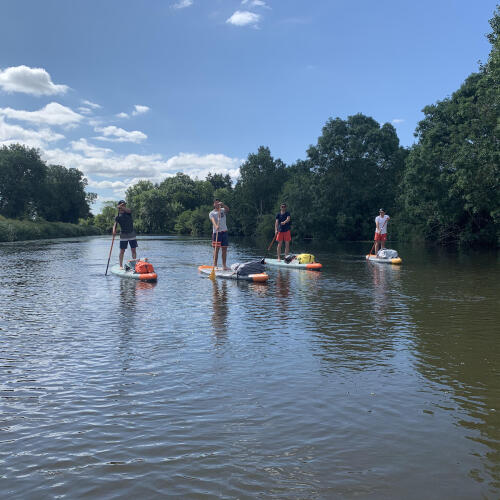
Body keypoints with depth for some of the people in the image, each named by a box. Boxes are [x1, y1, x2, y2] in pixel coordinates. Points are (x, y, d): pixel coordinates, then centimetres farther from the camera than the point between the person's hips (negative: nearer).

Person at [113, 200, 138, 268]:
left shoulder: (129, 212, 1)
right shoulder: (118, 216, -1)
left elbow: (128, 210, -24)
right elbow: (115, 224, -12)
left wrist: (122, 207, -40)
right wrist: (114, 230, -32)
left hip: (132, 234, 2)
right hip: (123, 235, -1)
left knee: (133, 250, 3)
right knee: (122, 251, -2)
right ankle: (121, 265, 4)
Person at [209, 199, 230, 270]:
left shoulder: (223, 210, 10)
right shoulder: (211, 213, 2)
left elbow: (227, 209, -13)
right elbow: (213, 220, -17)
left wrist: (222, 205, -31)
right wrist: (216, 226, -38)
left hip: (224, 232, 3)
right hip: (216, 232, -3)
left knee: (224, 249, 5)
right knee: (216, 249, -6)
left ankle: (224, 265, 12)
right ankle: (215, 265, -4)